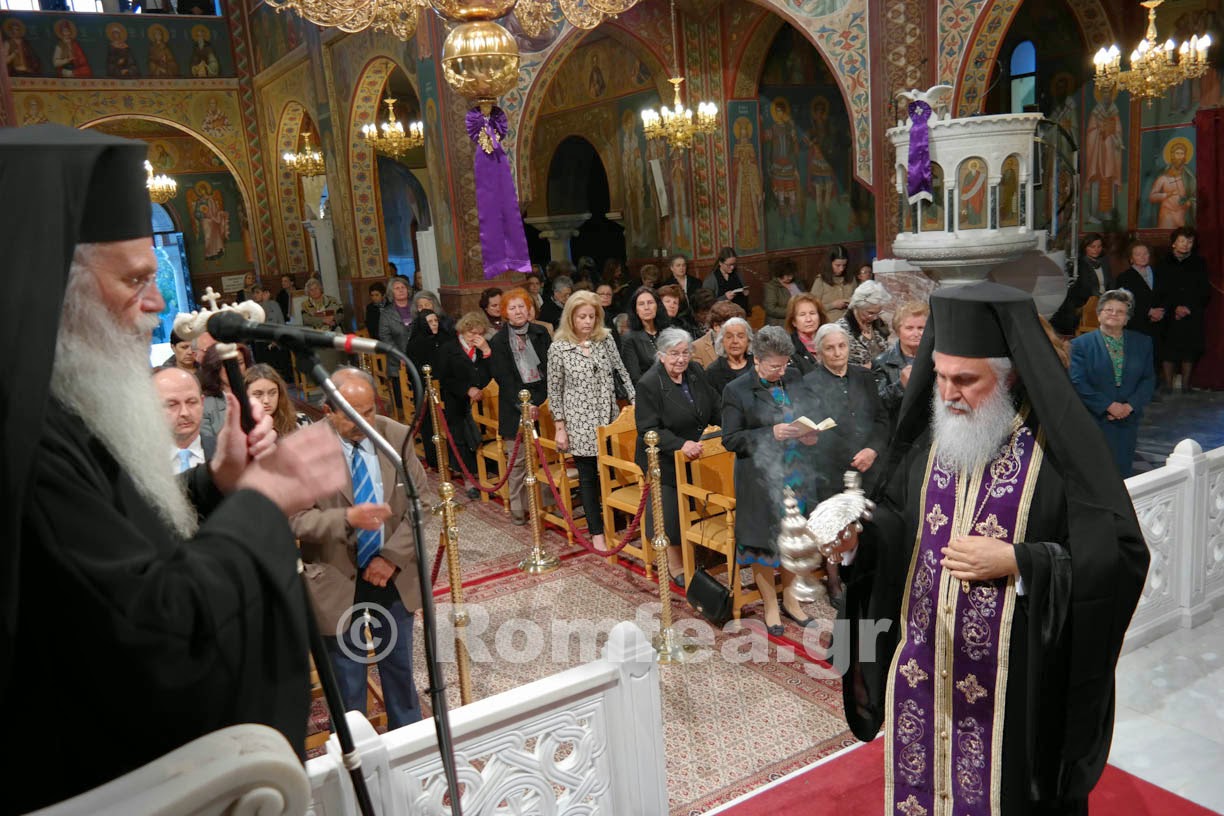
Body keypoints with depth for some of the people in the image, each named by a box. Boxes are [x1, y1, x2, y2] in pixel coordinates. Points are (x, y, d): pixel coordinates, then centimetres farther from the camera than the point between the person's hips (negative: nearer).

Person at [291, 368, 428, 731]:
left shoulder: (397, 436, -6)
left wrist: (393, 557, -11)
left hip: (394, 577, 3)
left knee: (399, 668, 20)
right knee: (347, 683, 12)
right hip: (338, 584, -3)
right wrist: (348, 519, -33)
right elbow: (296, 519, -16)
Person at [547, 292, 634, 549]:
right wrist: (560, 428, -2)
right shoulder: (558, 348, -4)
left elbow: (621, 372, 9)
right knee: (588, 476, 6)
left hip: (609, 418, 2)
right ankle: (596, 531, 16)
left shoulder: (605, 339, 3)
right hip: (580, 422, -2)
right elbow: (554, 391, -1)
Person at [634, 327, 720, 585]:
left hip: (695, 455, 6)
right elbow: (648, 430, -21)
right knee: (670, 512, 4)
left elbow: (716, 407, 9)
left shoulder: (696, 372, 1)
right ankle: (675, 564, 23)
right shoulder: (649, 384, -19)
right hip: (665, 462, -6)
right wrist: (681, 445, -32)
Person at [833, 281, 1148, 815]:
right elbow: (896, 524, 7)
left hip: (1014, 690, -4)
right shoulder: (929, 435, 1)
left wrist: (1015, 562, -24)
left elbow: (1123, 556, -16)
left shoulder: (1061, 446, -15)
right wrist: (857, 539, -12)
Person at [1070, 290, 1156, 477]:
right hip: (1094, 421, -3)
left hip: (1128, 421, 3)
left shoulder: (1142, 343, 9)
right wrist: (1108, 405, -15)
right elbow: (1078, 382, -10)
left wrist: (1130, 406, -9)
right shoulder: (1081, 344, -2)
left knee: (1124, 472, 7)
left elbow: (1149, 379, 6)